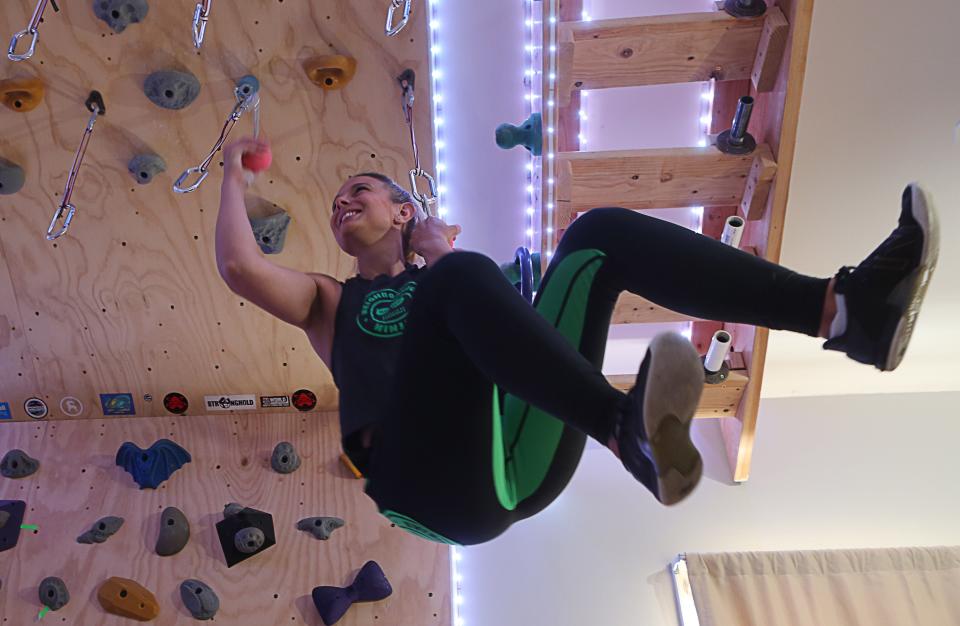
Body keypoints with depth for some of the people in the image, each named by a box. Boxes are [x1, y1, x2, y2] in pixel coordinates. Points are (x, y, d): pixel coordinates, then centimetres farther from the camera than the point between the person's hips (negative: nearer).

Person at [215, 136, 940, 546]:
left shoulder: (438, 280, 34)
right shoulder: (330, 300, 26)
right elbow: (240, 268, 10)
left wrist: (447, 256, 19)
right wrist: (234, 176, 23)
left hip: (525, 461, 3)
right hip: (441, 488, -3)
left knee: (601, 231, -8)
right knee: (462, 276, -28)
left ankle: (843, 308, -23)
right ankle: (633, 432, -48)